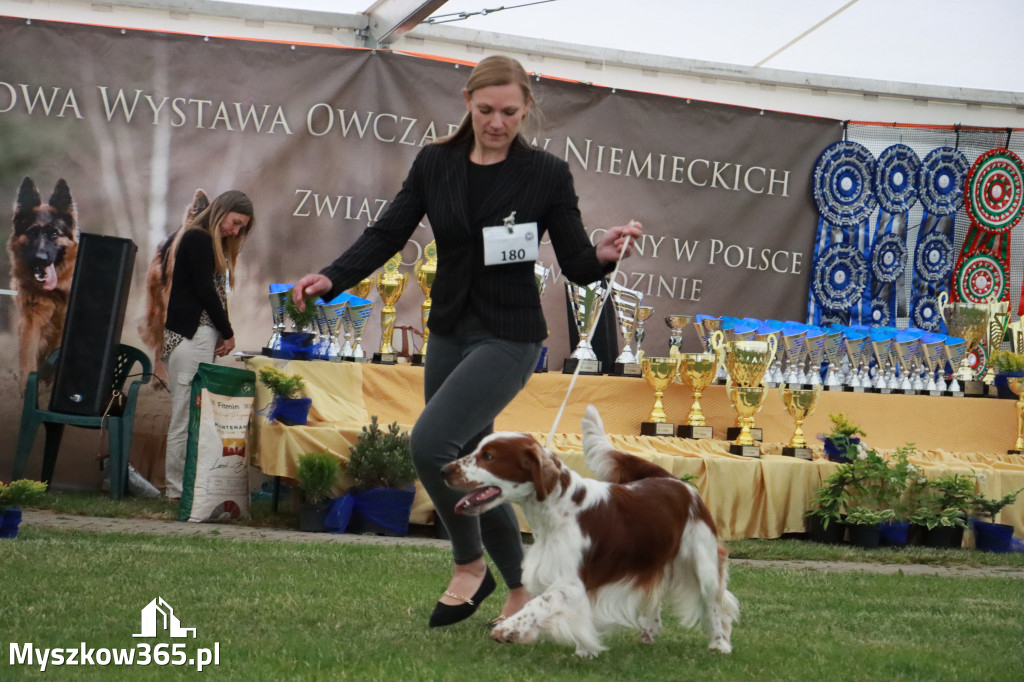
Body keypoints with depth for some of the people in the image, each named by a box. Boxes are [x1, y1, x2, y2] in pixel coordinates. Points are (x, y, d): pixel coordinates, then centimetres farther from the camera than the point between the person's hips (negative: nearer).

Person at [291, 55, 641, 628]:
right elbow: (388, 234, 0)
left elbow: (575, 264, -5)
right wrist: (332, 279, -16)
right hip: (450, 333, 6)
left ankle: (470, 564, -1)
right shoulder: (435, 164, 3)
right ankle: (520, 590, 29)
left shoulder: (547, 174, -6)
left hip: (509, 338, -5)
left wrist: (603, 256, -28)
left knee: (431, 442, -23)